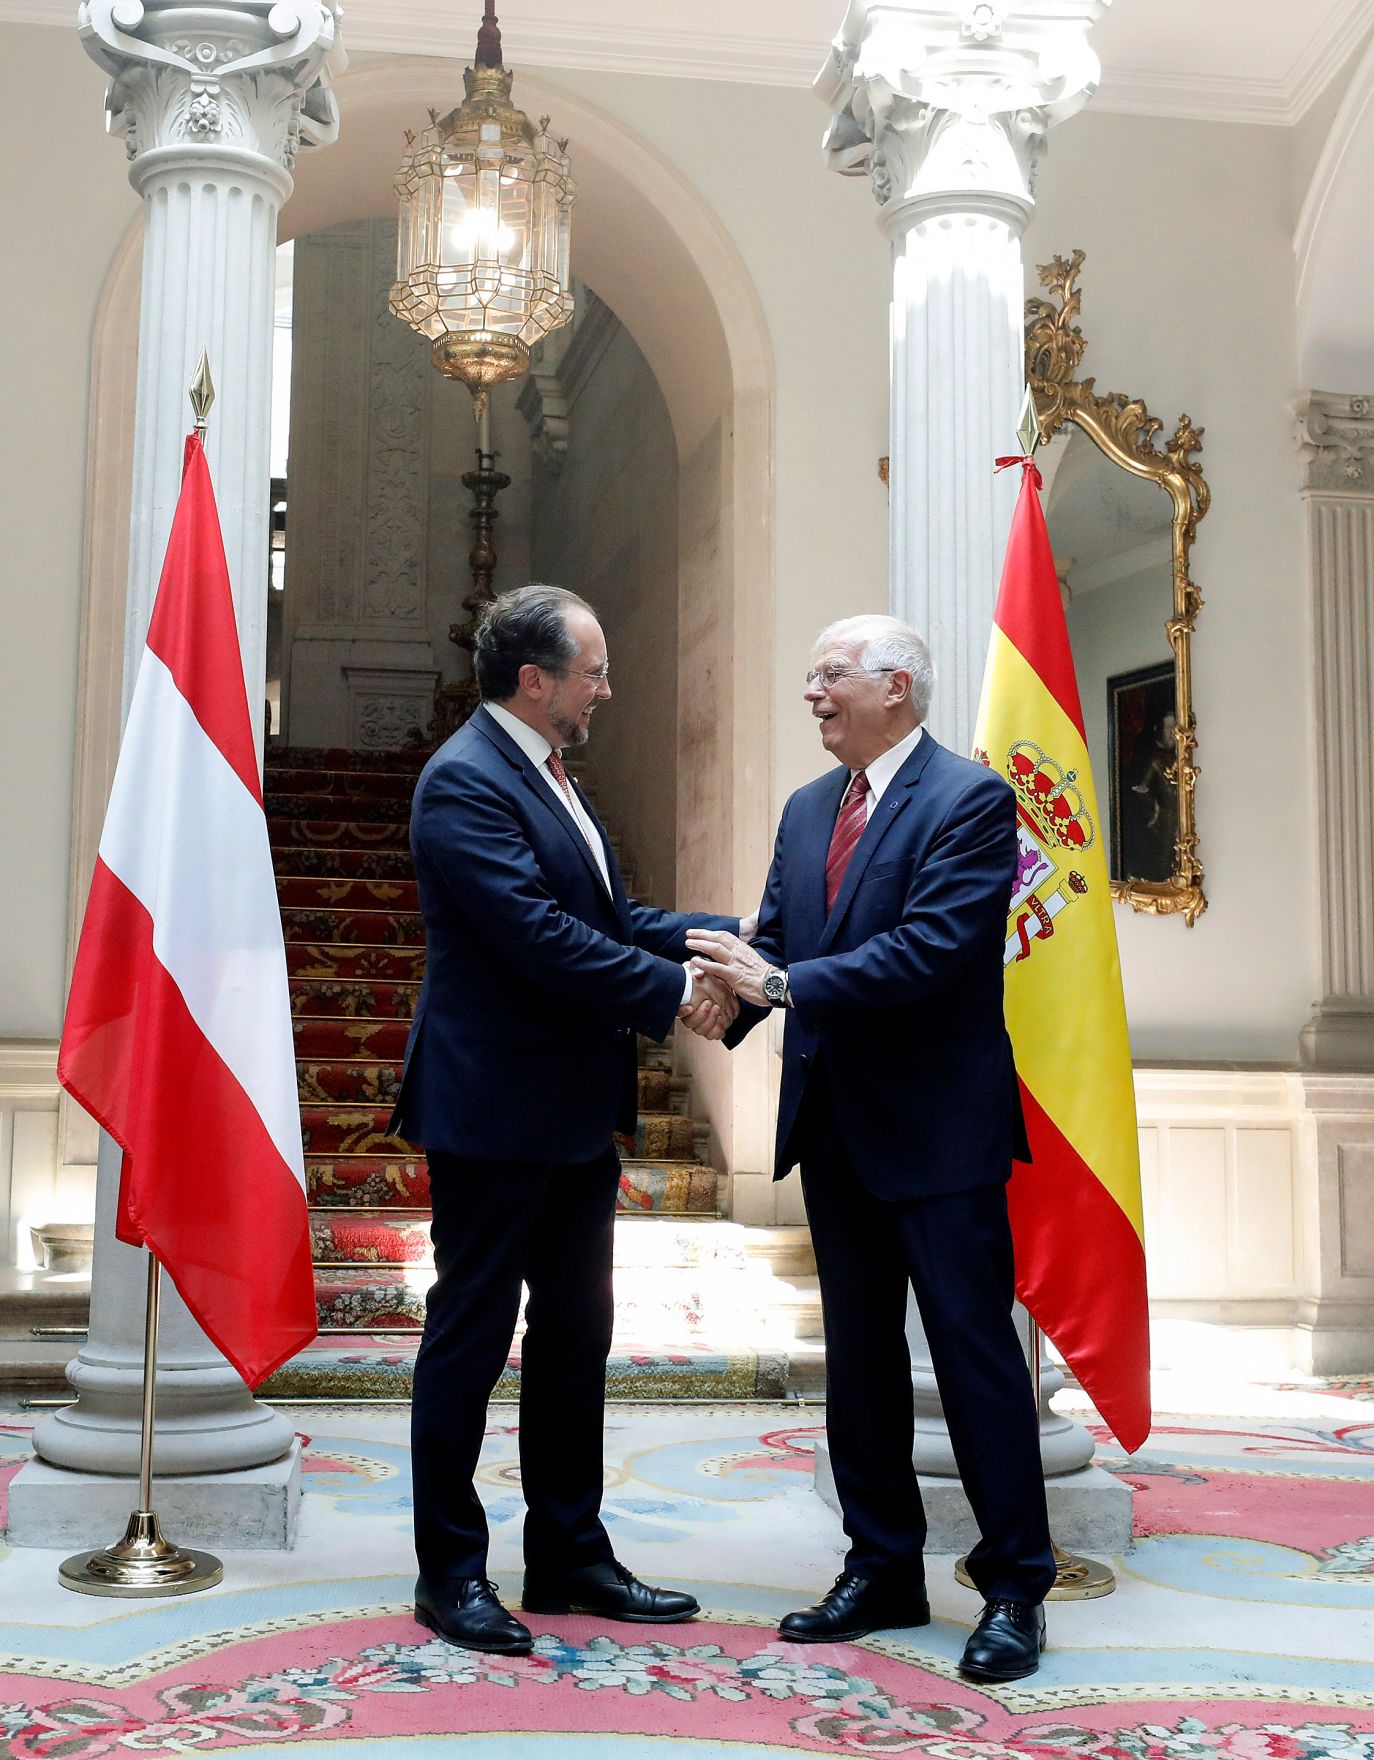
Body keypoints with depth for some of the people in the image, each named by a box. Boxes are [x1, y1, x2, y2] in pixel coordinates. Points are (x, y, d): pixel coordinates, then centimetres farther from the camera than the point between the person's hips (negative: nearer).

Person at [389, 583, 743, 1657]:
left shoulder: (548, 775, 15)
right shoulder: (465, 781, -16)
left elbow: (616, 915, 14)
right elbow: (539, 934, -24)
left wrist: (733, 937, 2)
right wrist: (672, 993, -20)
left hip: (573, 1114, 10)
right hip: (492, 1113, -10)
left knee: (575, 1333, 16)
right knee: (471, 1335, 3)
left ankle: (569, 1554, 28)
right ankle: (451, 1571, 18)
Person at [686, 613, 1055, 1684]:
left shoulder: (971, 800, -11)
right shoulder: (807, 810, 13)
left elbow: (932, 949, -22)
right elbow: (775, 940, 8)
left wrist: (784, 986, -24)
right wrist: (729, 996, -14)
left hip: (939, 1125, -7)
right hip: (834, 1124, 8)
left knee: (974, 1346, 0)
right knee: (858, 1352, 14)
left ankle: (1015, 1587, 14)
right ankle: (883, 1570, 28)